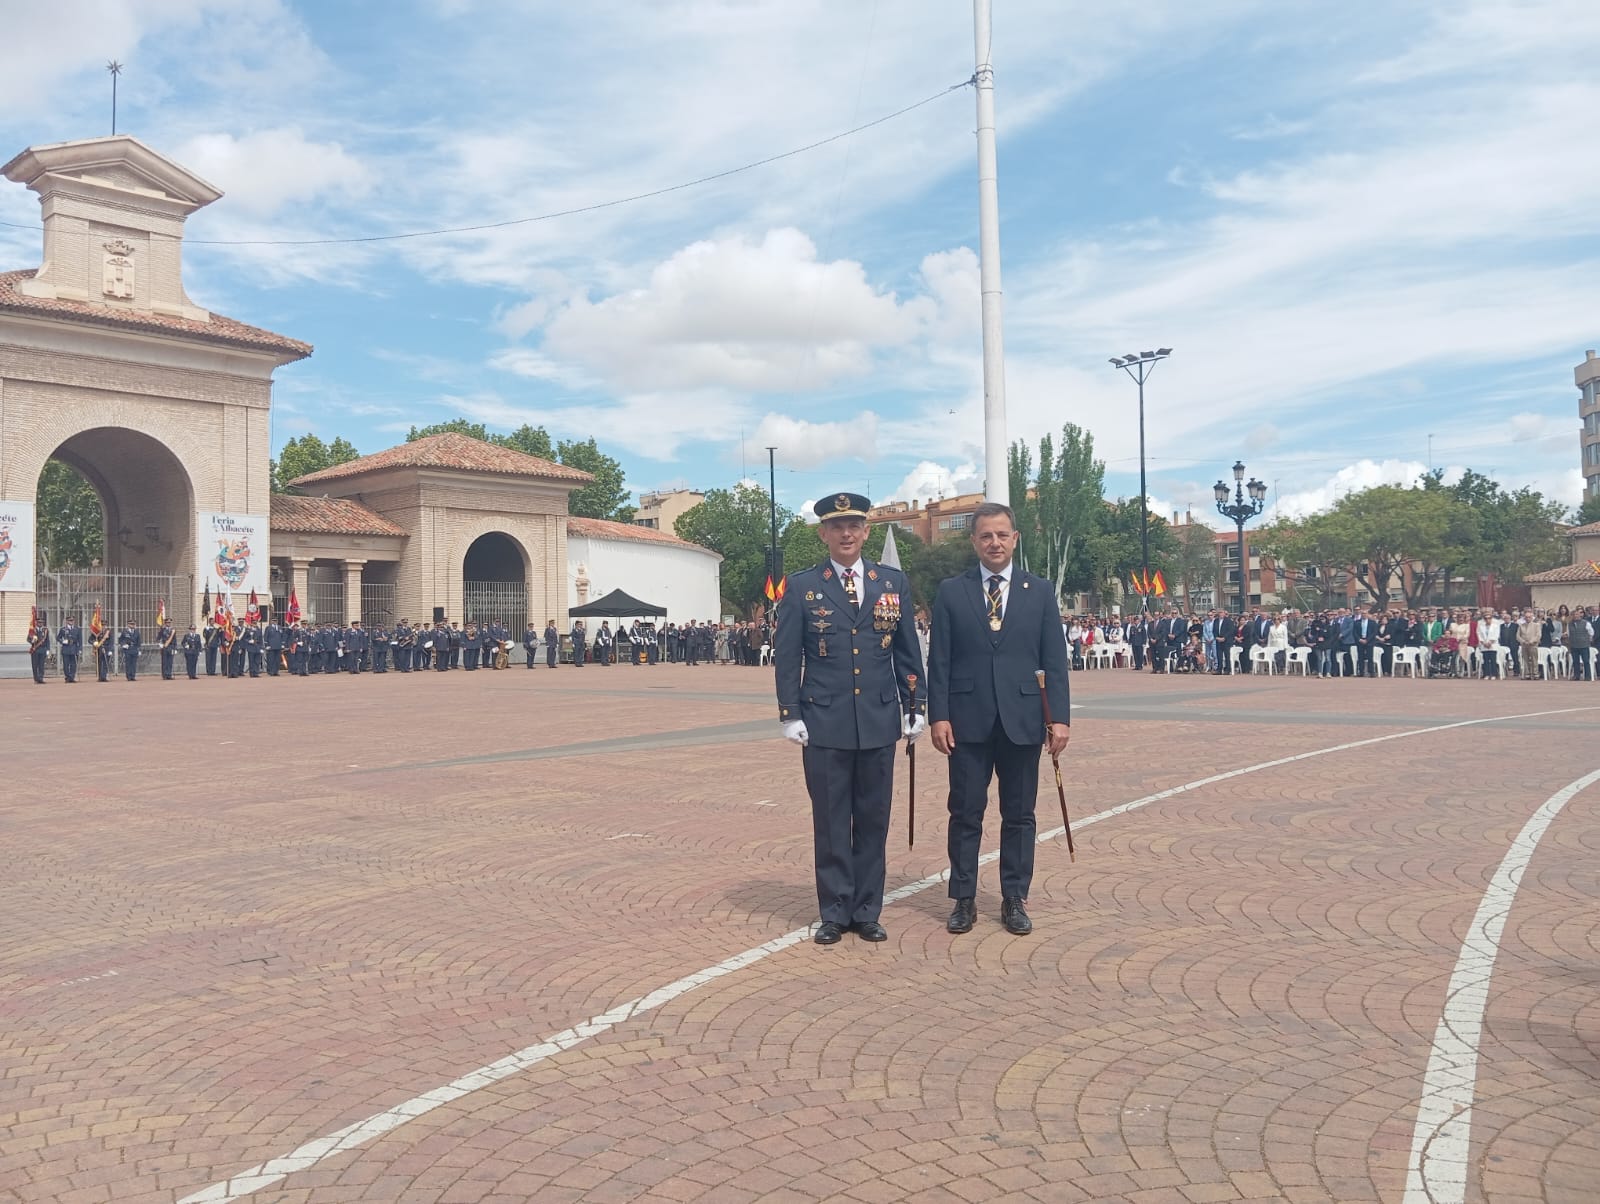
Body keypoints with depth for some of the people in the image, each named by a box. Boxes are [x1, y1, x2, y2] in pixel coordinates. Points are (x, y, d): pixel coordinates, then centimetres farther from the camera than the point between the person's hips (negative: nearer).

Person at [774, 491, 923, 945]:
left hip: (879, 721, 2)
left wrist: (914, 707, 6)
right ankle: (834, 912, 17)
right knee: (831, 822, 5)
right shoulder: (801, 586, 1)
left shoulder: (894, 582, 7)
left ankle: (867, 911, 21)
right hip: (824, 722, -2)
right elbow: (787, 657, 0)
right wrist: (790, 715, -5)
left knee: (873, 820, 9)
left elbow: (908, 652, 10)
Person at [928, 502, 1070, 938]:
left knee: (1019, 815, 8)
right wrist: (939, 716, -6)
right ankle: (964, 899, 16)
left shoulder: (1040, 591, 6)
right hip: (968, 720, -1)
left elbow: (1054, 661, 4)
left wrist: (1059, 717, -3)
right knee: (965, 814, 5)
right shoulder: (951, 592, 4)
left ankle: (1014, 899, 19)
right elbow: (939, 661, 1)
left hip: (1021, 719, 1)